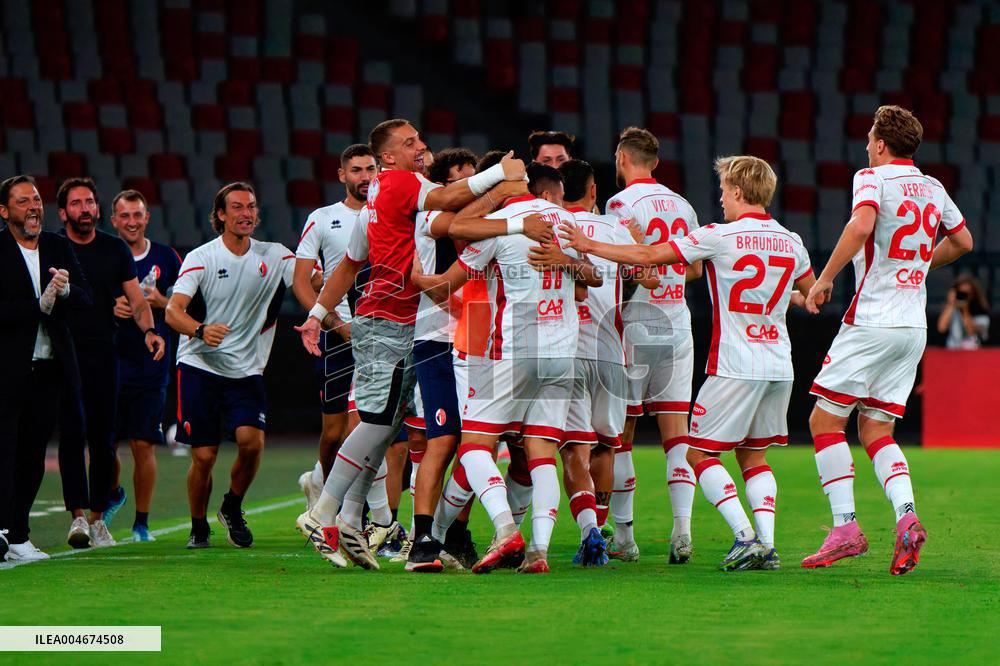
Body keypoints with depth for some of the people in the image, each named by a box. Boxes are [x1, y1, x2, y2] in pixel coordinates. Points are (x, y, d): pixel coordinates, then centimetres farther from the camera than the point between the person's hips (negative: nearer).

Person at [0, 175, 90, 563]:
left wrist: (65, 289, -13)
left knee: (33, 455, 8)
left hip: (48, 368, 6)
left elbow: (85, 300, 8)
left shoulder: (59, 248, 12)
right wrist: (40, 305, -19)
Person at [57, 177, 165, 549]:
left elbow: (136, 300, 9)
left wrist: (148, 330, -8)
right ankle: (77, 516, -12)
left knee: (103, 440, 3)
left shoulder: (116, 250, 10)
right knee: (71, 437, -9)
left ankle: (97, 517, 10)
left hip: (103, 354, 2)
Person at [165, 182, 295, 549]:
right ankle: (198, 528, 18)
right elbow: (173, 311, -15)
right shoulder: (201, 257, -5)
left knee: (252, 441, -18)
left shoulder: (274, 256, 5)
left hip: (247, 369, 2)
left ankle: (233, 508, 10)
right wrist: (201, 330, -36)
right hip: (199, 366, -2)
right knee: (204, 456, -5)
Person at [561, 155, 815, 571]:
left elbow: (649, 256, -7)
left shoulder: (720, 237, -9)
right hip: (779, 365, 6)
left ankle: (745, 536, -11)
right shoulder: (791, 243, 7)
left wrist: (590, 246, 2)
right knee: (753, 455, 15)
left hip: (735, 366, -6)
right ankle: (766, 544, 1)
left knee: (700, 452, 3)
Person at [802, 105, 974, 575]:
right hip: (914, 326, 7)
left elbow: (861, 225, -26)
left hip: (872, 321, -7)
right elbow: (962, 241, 26)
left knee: (825, 420, 1)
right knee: (874, 428, 11)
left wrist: (824, 278, -19)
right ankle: (906, 515, -11)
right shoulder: (933, 188, 13)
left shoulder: (873, 178, -7)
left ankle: (845, 527, -8)